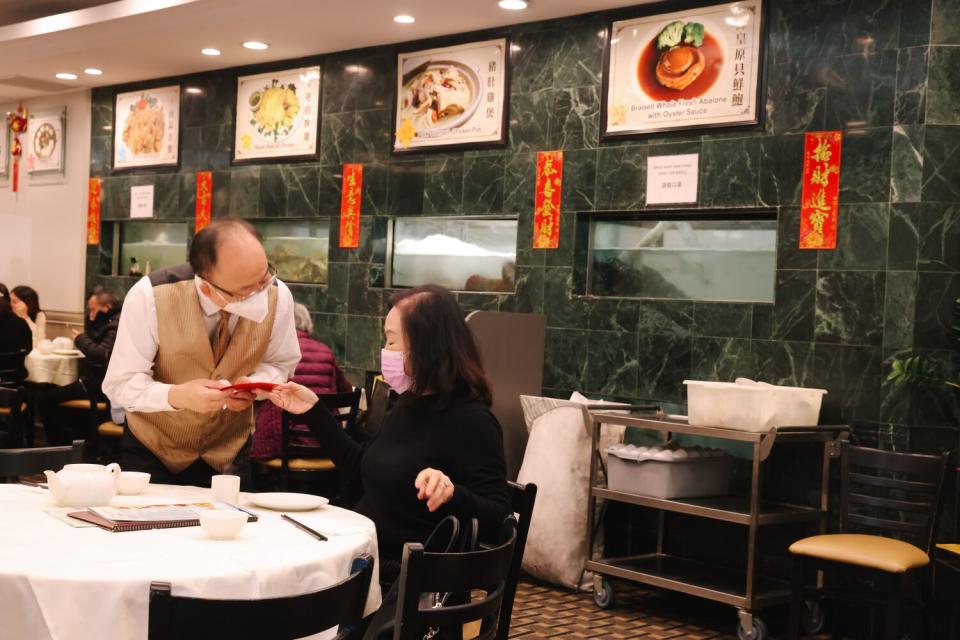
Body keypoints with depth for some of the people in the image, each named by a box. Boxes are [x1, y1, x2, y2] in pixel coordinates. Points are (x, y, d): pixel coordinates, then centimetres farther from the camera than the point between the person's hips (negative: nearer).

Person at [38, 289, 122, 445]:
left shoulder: (117, 325, -17)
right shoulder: (109, 321, 16)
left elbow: (102, 354, -27)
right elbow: (95, 347, 20)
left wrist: (80, 339, -13)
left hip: (102, 384, -11)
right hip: (96, 379, 11)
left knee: (46, 400, -12)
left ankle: (61, 444, -1)